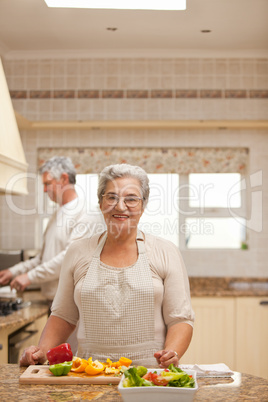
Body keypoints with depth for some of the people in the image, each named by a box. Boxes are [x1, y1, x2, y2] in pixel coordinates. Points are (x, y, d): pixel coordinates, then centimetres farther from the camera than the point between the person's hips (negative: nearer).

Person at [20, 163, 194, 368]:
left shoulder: (165, 252, 6)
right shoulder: (78, 252, 11)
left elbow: (180, 319, 4)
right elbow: (63, 315, 18)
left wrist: (171, 354, -14)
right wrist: (43, 350, 3)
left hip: (149, 374, -2)